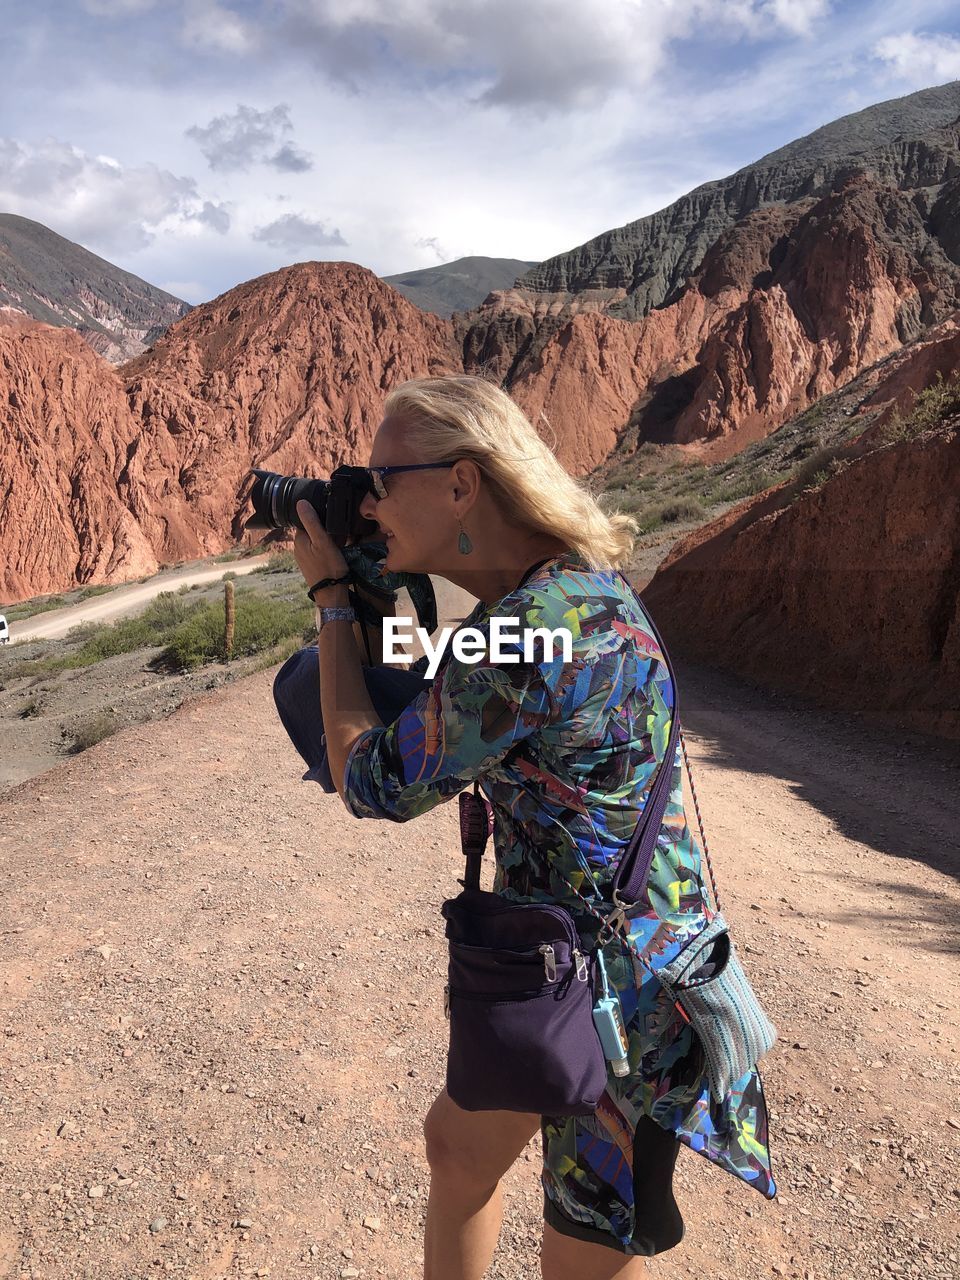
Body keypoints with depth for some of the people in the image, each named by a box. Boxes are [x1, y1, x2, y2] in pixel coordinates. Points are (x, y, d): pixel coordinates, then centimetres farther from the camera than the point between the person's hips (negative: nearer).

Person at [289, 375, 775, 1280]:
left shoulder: (540, 628, -32)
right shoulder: (568, 580, -1)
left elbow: (372, 782, -18)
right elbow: (441, 710, 16)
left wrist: (331, 593, -8)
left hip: (622, 993, -9)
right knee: (458, 1146, 27)